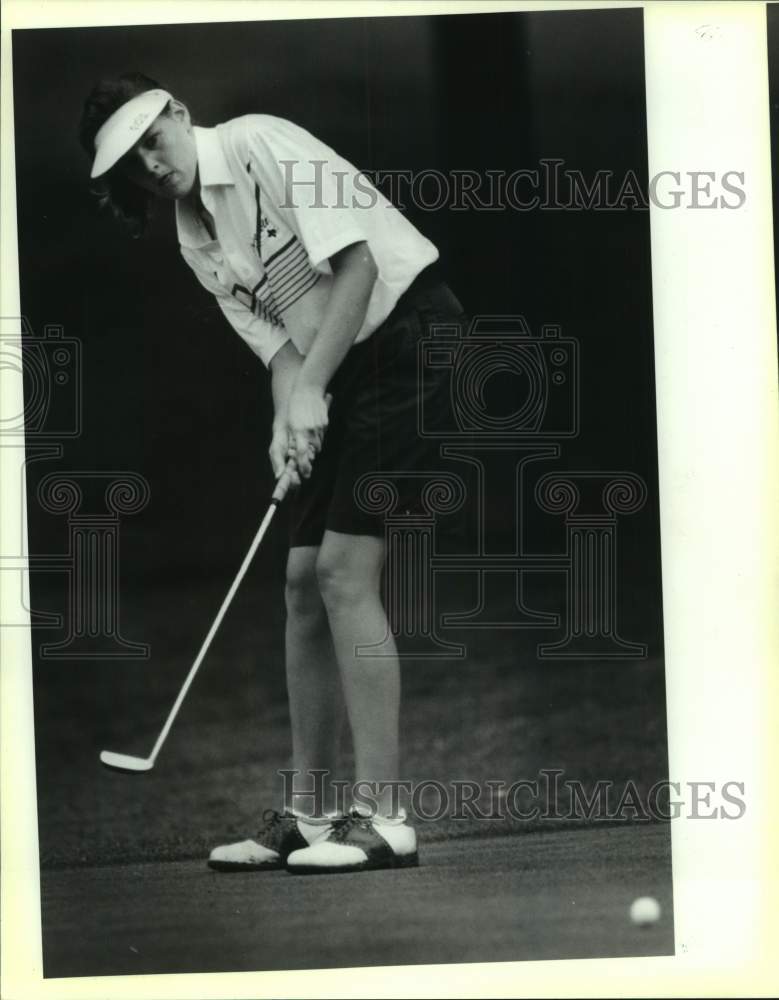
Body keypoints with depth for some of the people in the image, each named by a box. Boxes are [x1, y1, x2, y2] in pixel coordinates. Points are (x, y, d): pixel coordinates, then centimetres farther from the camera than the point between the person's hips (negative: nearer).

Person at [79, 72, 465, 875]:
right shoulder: (196, 240, 11)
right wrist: (290, 419, -15)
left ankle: (382, 818, -14)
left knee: (344, 570, -15)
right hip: (337, 374, 8)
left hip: (407, 332, -8)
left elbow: (356, 262, -18)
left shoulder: (263, 144, -11)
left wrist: (309, 391, -21)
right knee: (303, 581, 4)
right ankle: (308, 815, 12)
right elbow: (276, 340, 6)